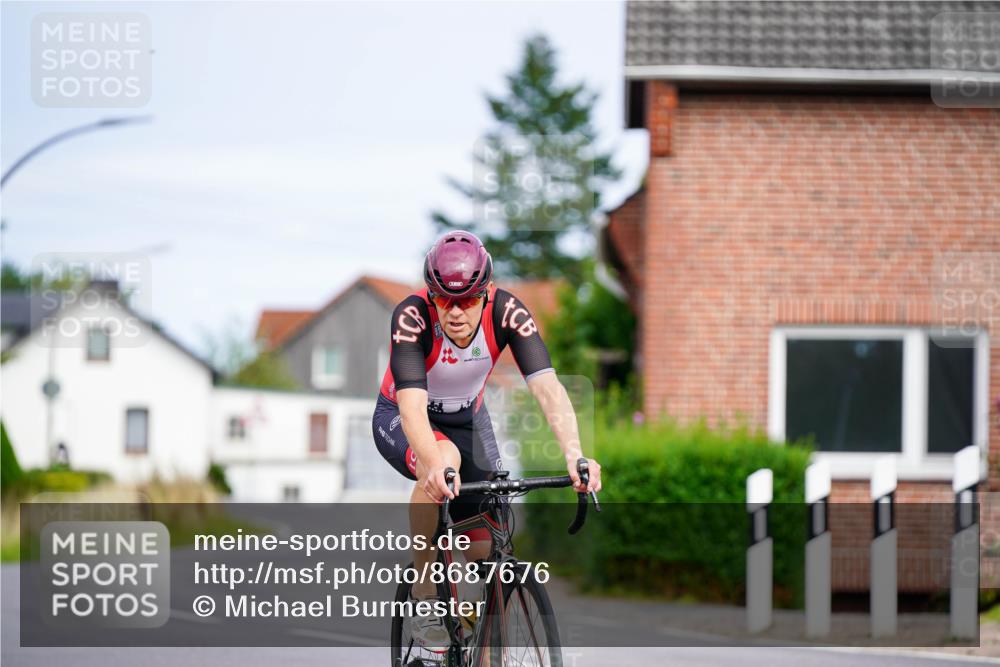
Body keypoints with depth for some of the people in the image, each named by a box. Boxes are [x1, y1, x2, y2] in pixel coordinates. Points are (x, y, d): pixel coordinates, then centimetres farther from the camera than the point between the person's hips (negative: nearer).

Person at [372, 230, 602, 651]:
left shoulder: (505, 312, -26)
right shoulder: (412, 317, -33)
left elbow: (547, 387, -36)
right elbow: (412, 404, -45)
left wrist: (574, 454, -53)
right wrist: (435, 464, -64)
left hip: (468, 421, 3)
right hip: (400, 421, -3)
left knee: (488, 554, -6)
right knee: (443, 462, -38)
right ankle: (424, 600, -23)